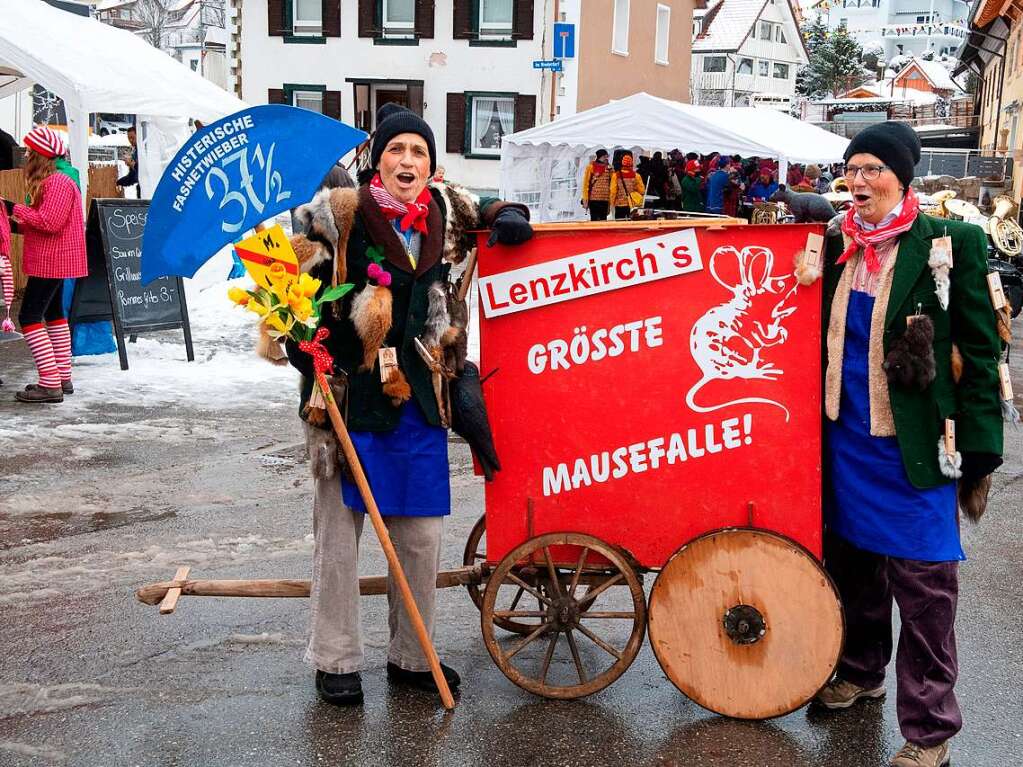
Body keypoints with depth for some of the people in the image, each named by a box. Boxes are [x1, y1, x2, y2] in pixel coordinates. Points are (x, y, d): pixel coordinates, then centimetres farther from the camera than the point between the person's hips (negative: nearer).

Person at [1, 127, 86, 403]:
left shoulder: (58, 182, -18)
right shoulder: (49, 181, 15)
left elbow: (50, 222, -27)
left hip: (51, 261, -11)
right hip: (52, 259, 11)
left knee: (29, 316, -12)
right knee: (54, 314, 17)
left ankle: (50, 384, -16)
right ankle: (63, 378, 24)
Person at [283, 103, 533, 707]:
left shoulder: (442, 213, 9)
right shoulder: (343, 213, -6)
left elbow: (483, 211, 28)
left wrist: (508, 217, 6)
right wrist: (309, 354, -18)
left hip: (417, 395, 5)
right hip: (349, 391, -4)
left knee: (422, 532, 8)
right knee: (340, 527, 4)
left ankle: (412, 657, 24)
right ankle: (336, 661, 17)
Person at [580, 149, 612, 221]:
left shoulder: (609, 168, 12)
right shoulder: (591, 167, 0)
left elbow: (611, 186, 14)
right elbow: (586, 184, -2)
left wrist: (610, 201, 11)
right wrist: (585, 200, -8)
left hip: (605, 200, 4)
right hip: (594, 200, -4)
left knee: (603, 220, 5)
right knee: (594, 220, -3)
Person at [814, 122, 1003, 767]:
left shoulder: (952, 243, -9)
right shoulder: (837, 244, 6)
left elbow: (980, 350, -8)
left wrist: (979, 448, -11)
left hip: (913, 443, -5)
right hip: (846, 435, 5)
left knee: (923, 586, 0)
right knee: (853, 560, 18)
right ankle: (861, 670, 39)